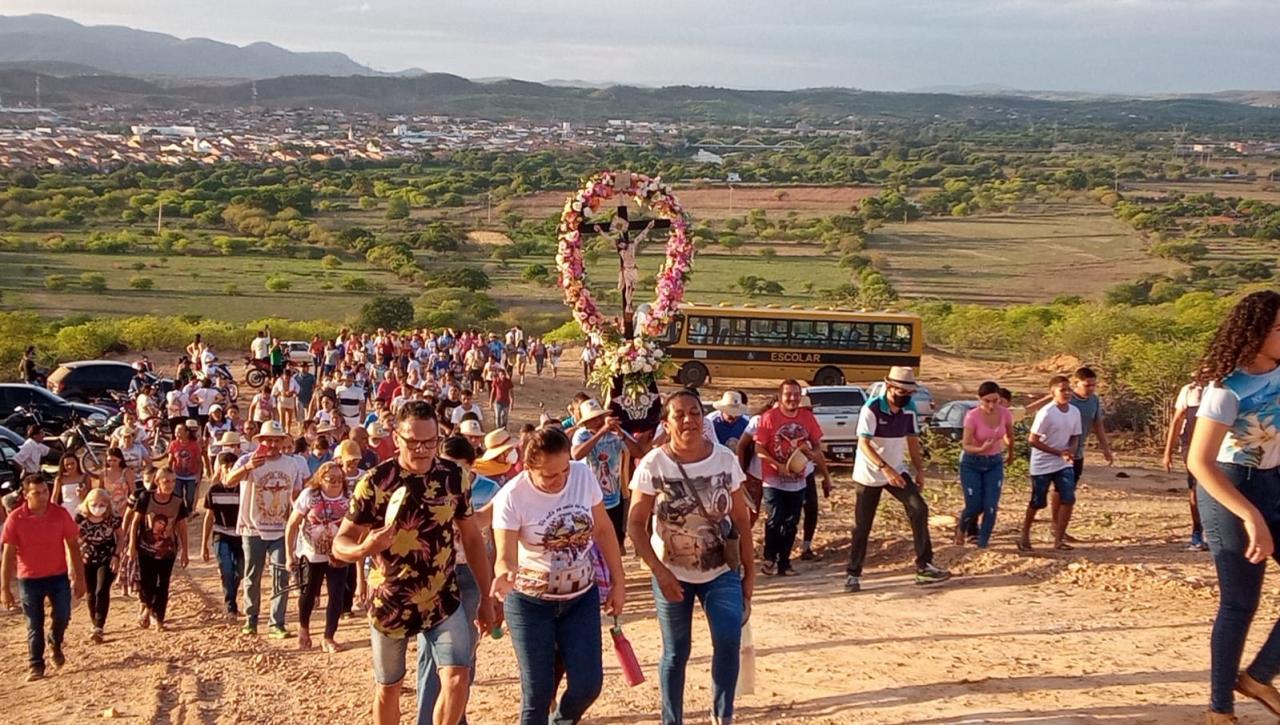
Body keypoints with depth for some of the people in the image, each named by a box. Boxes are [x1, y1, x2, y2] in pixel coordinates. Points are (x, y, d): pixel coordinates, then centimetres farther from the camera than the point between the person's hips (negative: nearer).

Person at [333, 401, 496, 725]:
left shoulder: (453, 476, -6)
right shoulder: (375, 482, -15)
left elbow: (472, 537, 4)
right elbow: (340, 543, -11)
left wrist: (486, 597, 6)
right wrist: (364, 549, -35)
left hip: (443, 600, 1)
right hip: (390, 603, -1)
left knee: (458, 678, -13)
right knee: (388, 687, 14)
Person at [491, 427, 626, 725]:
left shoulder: (583, 475, -12)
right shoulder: (511, 498, -22)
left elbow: (603, 530, 1)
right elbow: (506, 557, -25)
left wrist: (618, 583, 2)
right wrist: (504, 575, -48)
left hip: (581, 597, 3)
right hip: (531, 602, -3)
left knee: (588, 684, 0)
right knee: (538, 691, -1)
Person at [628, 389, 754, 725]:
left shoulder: (725, 460, -7)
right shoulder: (653, 465, -13)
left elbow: (741, 520, 0)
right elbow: (636, 524, -10)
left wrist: (749, 571, 2)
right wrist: (660, 571, -18)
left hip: (721, 571, 1)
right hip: (673, 573, -1)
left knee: (729, 640, -17)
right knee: (676, 653, 10)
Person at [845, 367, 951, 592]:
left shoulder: (909, 408, -2)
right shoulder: (872, 409, -21)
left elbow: (912, 440, 8)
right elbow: (863, 444, -27)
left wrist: (919, 470, 2)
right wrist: (885, 468, -37)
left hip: (897, 472, 5)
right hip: (869, 475, -5)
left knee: (919, 509, -13)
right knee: (862, 525, 1)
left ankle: (924, 566, -9)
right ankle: (852, 574, 15)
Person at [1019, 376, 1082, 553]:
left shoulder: (1075, 412, -2)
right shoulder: (1046, 413, -19)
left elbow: (1075, 436, 10)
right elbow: (1033, 440, -18)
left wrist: (1071, 450, -13)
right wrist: (1059, 452, -21)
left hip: (1064, 464, 5)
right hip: (1042, 465, -5)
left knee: (1069, 499, -8)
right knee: (1037, 503, 5)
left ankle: (1059, 539, 4)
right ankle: (1025, 536, 27)